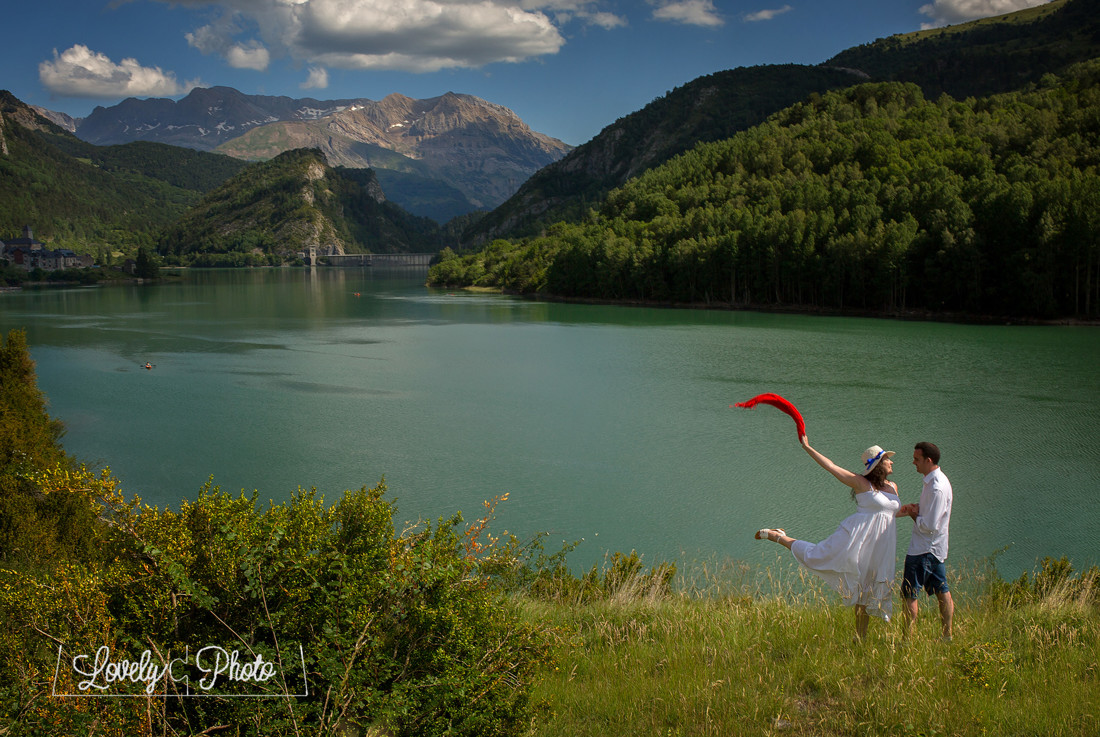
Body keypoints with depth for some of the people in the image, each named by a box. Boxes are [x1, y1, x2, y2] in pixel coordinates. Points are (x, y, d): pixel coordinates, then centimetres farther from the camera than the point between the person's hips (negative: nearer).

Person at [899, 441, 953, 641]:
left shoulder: (936, 487, -24)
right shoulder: (936, 480, 8)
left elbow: (930, 525, -24)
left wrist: (914, 514, -8)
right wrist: (916, 508, 2)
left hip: (923, 549, -10)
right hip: (935, 548, 10)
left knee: (909, 594, -4)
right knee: (942, 592, 13)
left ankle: (908, 637, 0)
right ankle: (948, 636, 19)